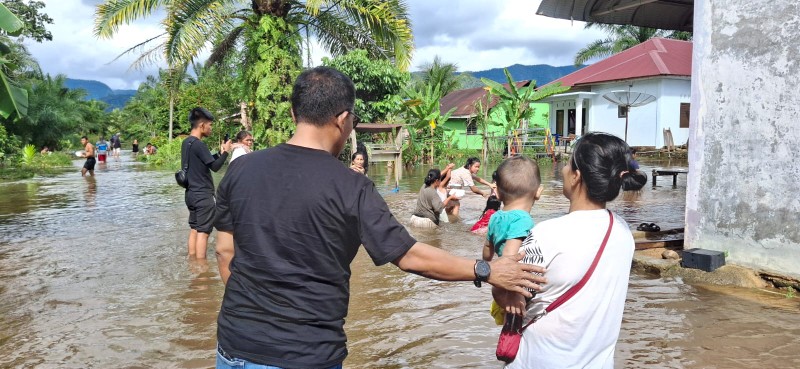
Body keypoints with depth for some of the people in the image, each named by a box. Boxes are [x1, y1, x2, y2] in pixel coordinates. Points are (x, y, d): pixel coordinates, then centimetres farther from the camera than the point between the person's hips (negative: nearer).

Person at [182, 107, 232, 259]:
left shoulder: (186, 142, 10)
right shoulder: (199, 144, -18)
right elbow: (215, 166, -17)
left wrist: (219, 152, 11)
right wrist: (225, 152, -5)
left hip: (191, 193, 9)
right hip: (203, 195, -9)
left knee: (194, 230, 14)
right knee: (203, 232, -3)